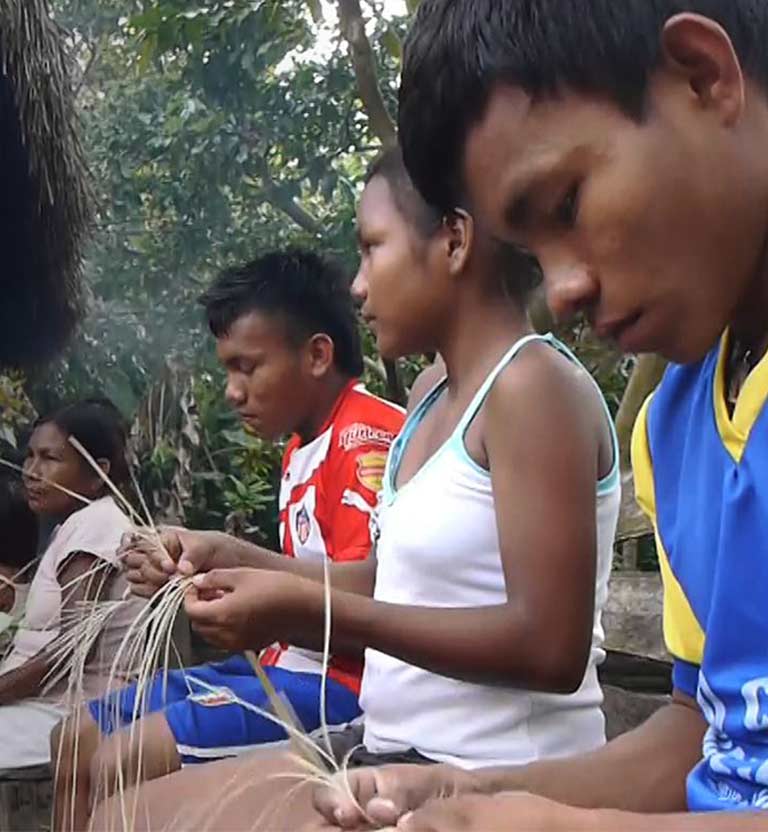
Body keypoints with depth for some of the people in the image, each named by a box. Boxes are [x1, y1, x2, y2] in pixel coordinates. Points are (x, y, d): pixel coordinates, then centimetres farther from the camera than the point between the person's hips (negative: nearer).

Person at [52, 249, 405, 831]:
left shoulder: (367, 435, -17)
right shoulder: (302, 446, 12)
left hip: (344, 683, -10)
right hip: (291, 665, 10)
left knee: (123, 761, -20)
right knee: (80, 736, 13)